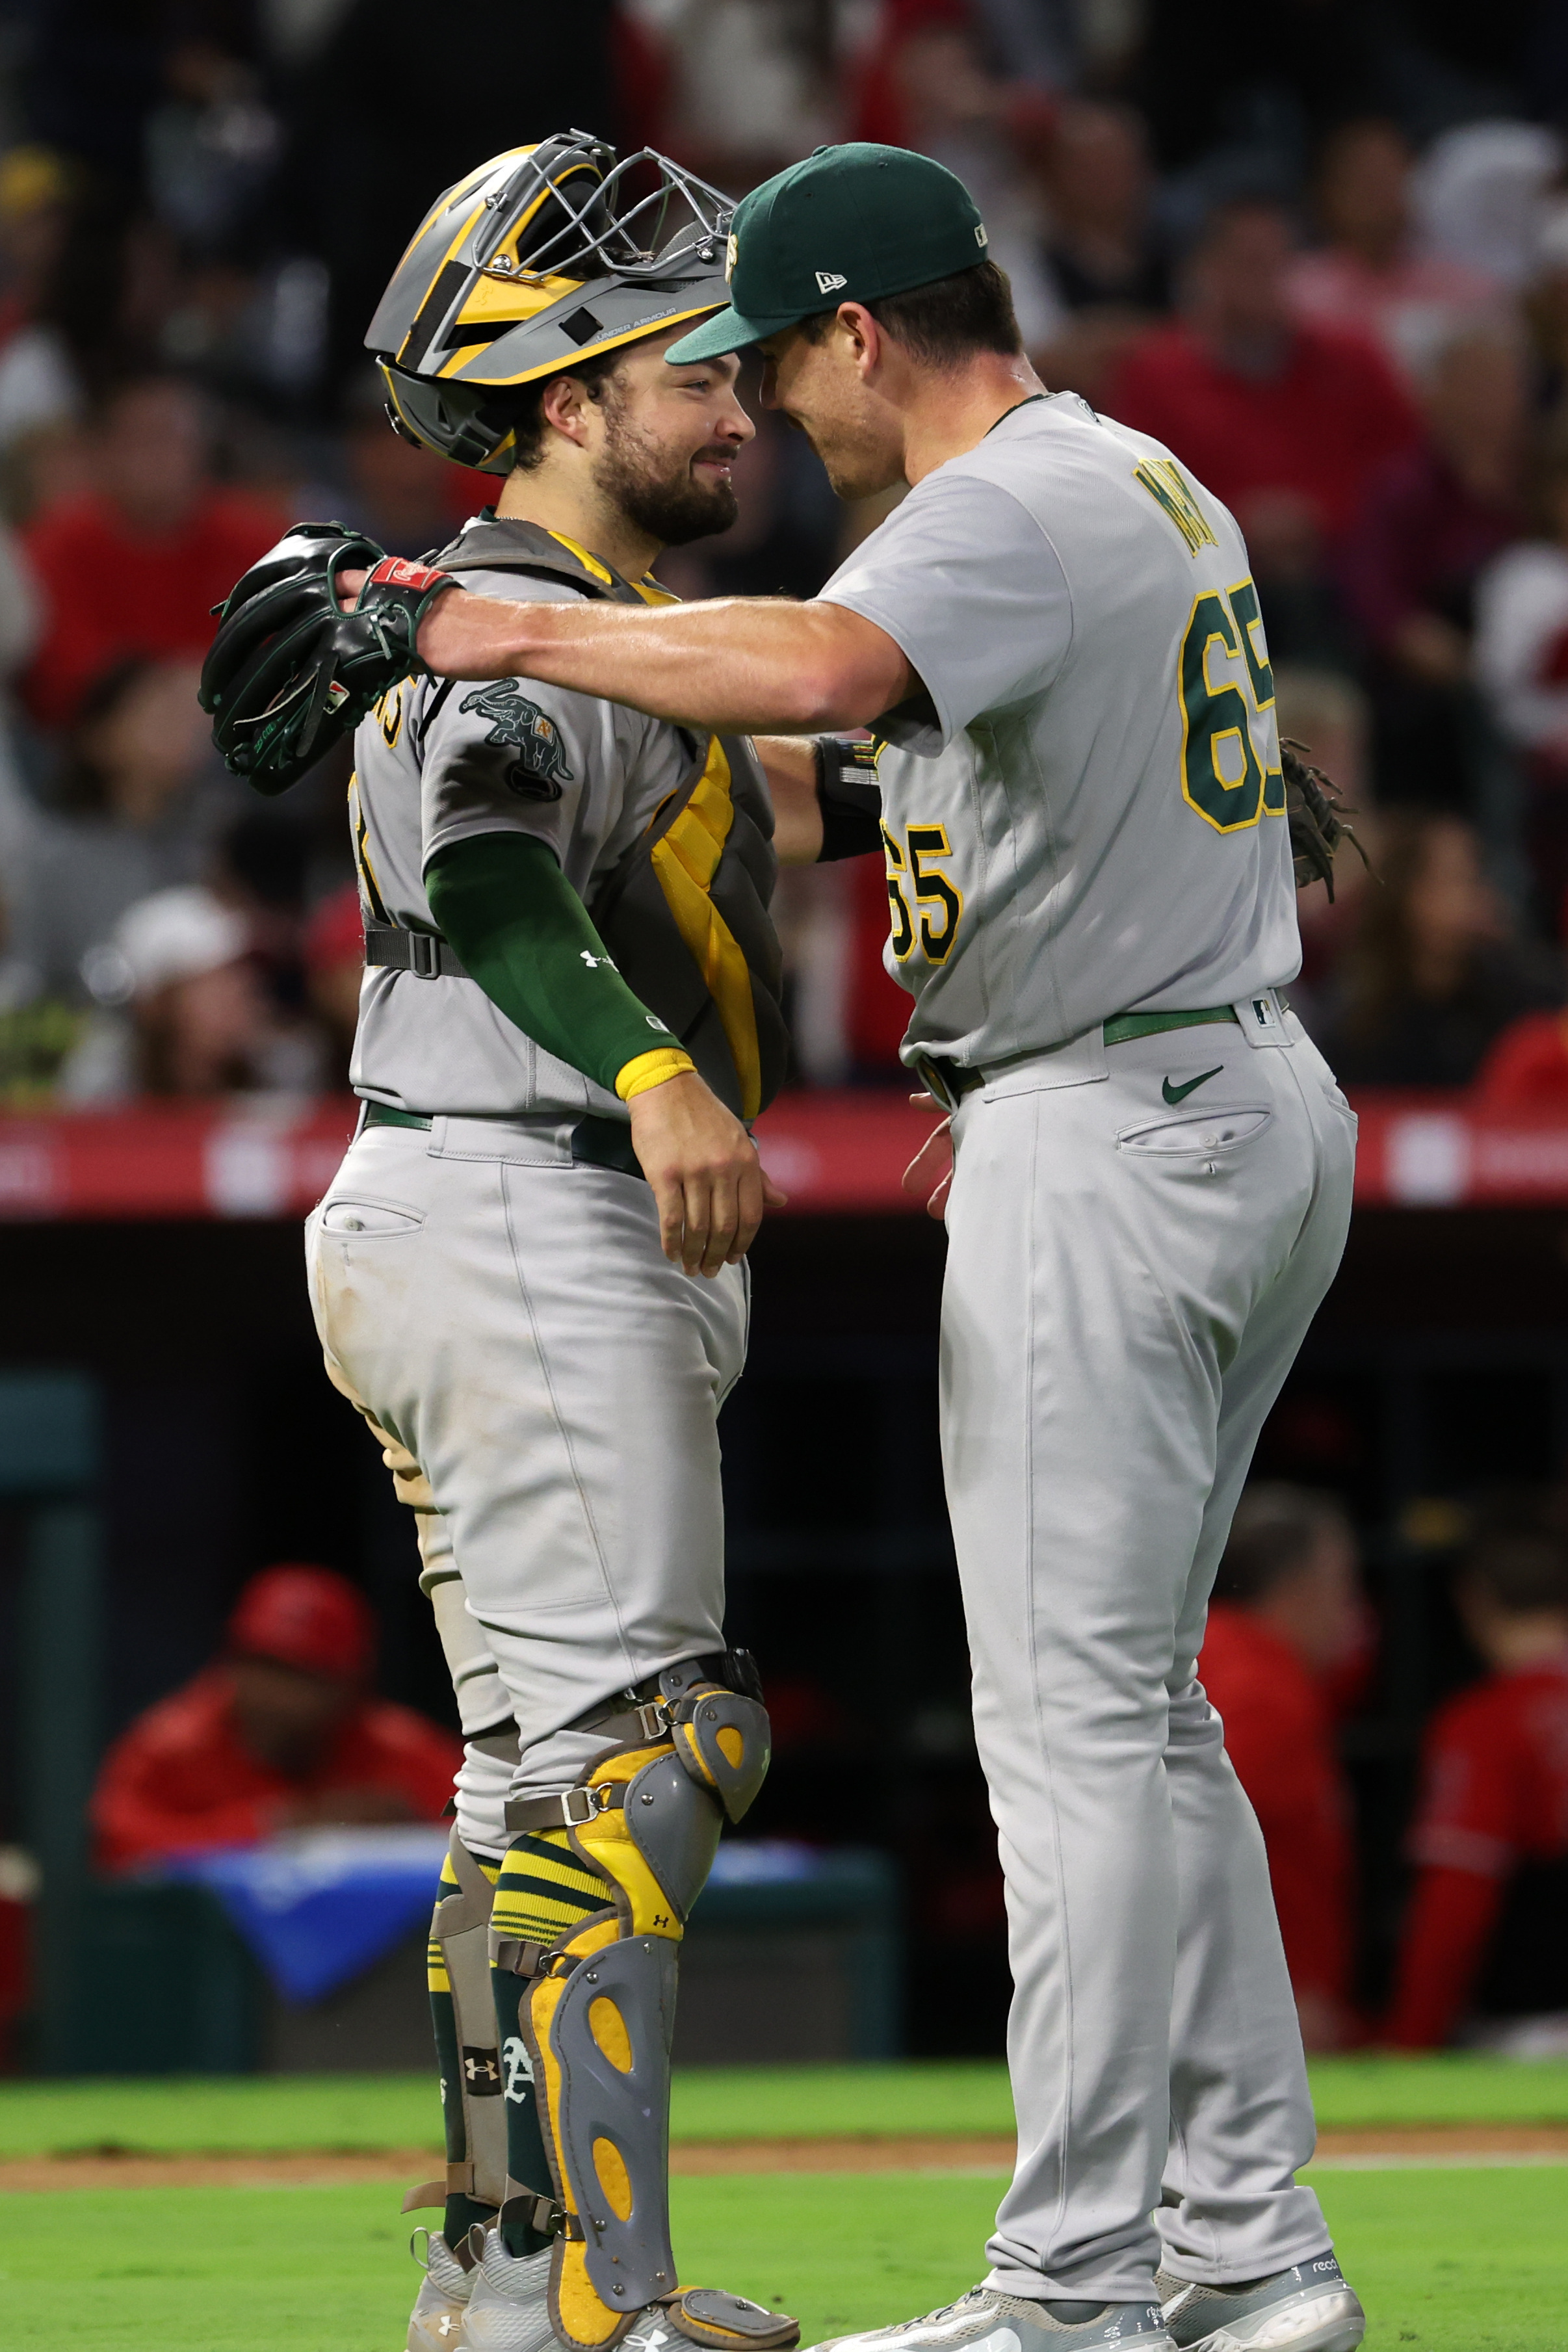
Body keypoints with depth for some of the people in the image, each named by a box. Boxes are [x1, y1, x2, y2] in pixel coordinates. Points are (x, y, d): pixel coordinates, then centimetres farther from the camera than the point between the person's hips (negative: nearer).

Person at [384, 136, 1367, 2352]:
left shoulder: (1008, 512, -15)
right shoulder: (1148, 480, 17)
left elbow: (817, 671, -37)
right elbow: (859, 765, 26)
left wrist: (534, 634, -26)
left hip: (1104, 1134, -10)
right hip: (1255, 1108, 10)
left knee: (1076, 1722, -8)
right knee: (1134, 1712, 15)